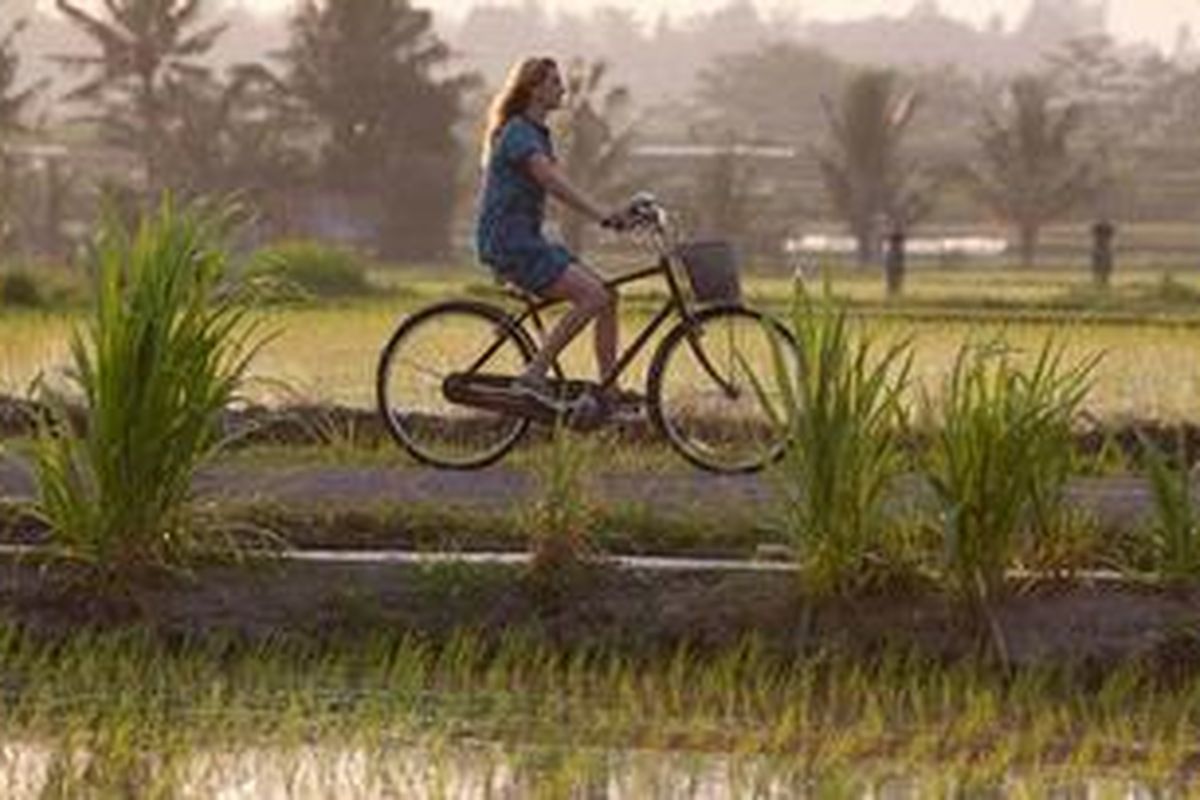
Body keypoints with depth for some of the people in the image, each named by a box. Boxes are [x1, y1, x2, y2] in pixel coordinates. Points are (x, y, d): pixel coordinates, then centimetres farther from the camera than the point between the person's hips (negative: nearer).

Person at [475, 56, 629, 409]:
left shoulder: (538, 134, 18)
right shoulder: (518, 133, -14)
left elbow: (562, 187, 17)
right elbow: (554, 183, -26)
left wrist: (607, 214, 7)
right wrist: (603, 216, -32)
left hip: (528, 240, 10)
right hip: (508, 243, -10)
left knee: (607, 296, 1)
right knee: (592, 296, -21)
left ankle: (610, 395, 3)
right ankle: (533, 376, -17)